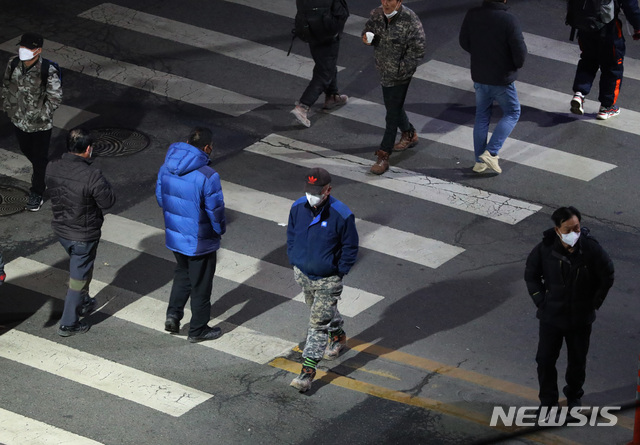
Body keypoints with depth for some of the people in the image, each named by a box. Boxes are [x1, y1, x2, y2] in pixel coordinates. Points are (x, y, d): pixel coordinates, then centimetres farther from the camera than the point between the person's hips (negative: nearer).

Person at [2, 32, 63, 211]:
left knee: (39, 159, 9)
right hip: (18, 120, 6)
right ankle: (43, 175, 54)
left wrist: (39, 116, -17)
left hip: (40, 125, -5)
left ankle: (37, 194, 26)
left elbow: (55, 98, -18)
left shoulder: (49, 71, -26)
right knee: (26, 150, 26)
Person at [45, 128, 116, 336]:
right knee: (78, 277, 11)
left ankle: (83, 303, 51)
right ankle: (68, 324, 22)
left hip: (61, 229, 6)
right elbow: (107, 202, -20)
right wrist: (104, 185, -2)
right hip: (83, 235, -6)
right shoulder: (92, 176, -30)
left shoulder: (52, 168, -12)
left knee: (78, 267, 31)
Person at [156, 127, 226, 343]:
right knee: (201, 284, 12)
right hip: (200, 242, -6)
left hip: (174, 236, 6)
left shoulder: (166, 168, -7)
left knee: (182, 273, 29)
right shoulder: (208, 176, -27)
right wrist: (220, 229, 0)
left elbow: (160, 197, 5)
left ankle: (173, 314, 20)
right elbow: (215, 210, -20)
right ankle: (198, 329, 25)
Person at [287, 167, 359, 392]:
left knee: (318, 323, -6)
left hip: (327, 279, -5)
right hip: (303, 274, 5)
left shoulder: (342, 215, -22)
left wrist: (339, 273, -9)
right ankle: (338, 337, 55)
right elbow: (291, 235, 9)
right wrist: (294, 262, 7)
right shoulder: (298, 207, -10)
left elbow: (350, 247, -9)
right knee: (325, 311, 27)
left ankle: (308, 370, -3)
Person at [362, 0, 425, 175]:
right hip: (383, 71, 7)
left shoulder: (410, 21, -24)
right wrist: (367, 38, -13)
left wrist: (400, 69, -21)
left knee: (393, 114, -1)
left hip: (400, 75, -7)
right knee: (393, 106, 25)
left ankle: (383, 156, 5)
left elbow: (417, 51, -19)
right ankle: (409, 135, 49)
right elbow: (368, 30, 12)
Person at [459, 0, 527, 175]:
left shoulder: (472, 15, -10)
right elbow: (520, 51, -21)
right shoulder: (509, 20, -25)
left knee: (482, 116, 19)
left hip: (479, 77, 5)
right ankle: (491, 153, 4)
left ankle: (480, 161, 23)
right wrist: (517, 64, 1)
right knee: (512, 113, 16)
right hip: (502, 79, -5)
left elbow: (464, 43, 3)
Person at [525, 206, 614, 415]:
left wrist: (594, 303, -2)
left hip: (581, 318, 0)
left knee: (578, 360, 16)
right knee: (545, 359, 6)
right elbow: (531, 275, 0)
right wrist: (541, 301, -3)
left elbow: (607, 277, -3)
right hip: (551, 316, 0)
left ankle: (574, 395, 42)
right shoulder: (545, 249, -18)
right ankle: (548, 401, 26)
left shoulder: (591, 249, -20)